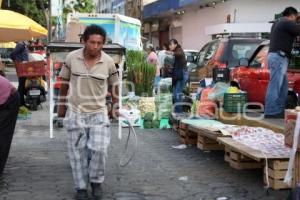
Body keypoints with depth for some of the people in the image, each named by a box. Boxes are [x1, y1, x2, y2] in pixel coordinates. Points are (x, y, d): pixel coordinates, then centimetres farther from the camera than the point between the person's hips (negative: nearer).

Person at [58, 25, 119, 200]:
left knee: (99, 149, -8)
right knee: (78, 152, 6)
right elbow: (65, 82, 4)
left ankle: (96, 182, 17)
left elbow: (114, 85, 6)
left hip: (98, 113, 0)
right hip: (75, 113, 1)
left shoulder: (109, 62, -8)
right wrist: (62, 105, 9)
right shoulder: (72, 58, -8)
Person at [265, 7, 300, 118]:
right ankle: (271, 112, -12)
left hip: (276, 56, 10)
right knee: (275, 85, -11)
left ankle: (279, 110, 13)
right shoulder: (287, 22, -7)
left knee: (283, 86, 12)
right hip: (279, 57, -10)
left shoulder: (278, 23, 23)